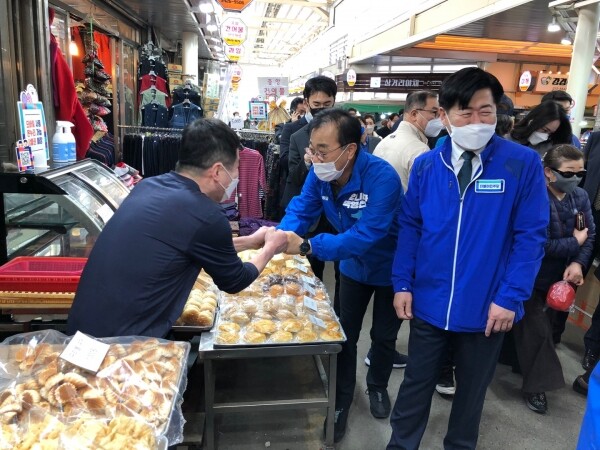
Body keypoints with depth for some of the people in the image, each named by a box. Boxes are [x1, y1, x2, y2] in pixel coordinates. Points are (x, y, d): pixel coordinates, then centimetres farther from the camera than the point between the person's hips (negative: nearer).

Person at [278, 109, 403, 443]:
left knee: (384, 336, 15)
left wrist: (307, 246, -51)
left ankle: (378, 386, 43)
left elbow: (366, 235, -44)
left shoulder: (382, 177, -38)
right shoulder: (321, 174, -19)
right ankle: (342, 401, 29)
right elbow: (301, 210, -15)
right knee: (345, 335, 11)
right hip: (354, 265, 4)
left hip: (390, 267, -4)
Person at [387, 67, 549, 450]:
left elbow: (531, 237, -8)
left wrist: (510, 297, -13)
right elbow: (410, 227, 3)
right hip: (428, 302, 2)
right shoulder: (426, 165, -2)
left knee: (472, 387, 21)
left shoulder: (523, 163, -10)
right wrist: (403, 284, -1)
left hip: (487, 308, -1)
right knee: (416, 383, 18)